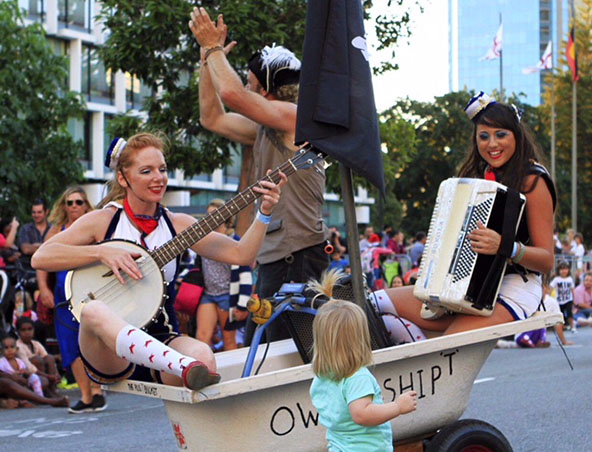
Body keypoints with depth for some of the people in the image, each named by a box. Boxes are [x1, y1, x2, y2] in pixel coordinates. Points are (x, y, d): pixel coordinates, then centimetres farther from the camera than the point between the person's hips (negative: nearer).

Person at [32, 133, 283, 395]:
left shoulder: (177, 225, 10)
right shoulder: (103, 221, 3)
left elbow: (241, 254, 4)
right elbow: (41, 257, -8)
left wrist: (264, 213, -9)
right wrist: (102, 251, -17)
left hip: (160, 344, 2)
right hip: (110, 356, -1)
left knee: (202, 356, -36)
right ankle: (186, 368, -55)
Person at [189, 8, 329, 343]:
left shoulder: (296, 117, -10)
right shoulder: (264, 129, 19)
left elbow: (232, 93, -20)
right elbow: (212, 118, 27)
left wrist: (214, 48, -4)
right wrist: (209, 57, 22)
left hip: (297, 256, -10)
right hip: (273, 256, 10)